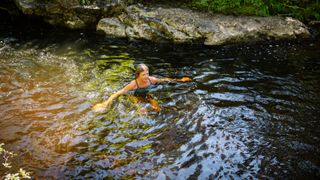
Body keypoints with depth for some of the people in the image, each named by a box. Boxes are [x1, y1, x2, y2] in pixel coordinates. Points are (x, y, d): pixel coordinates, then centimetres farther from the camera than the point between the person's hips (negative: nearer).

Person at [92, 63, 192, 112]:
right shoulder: (134, 84, -27)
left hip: (148, 98, 3)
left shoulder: (151, 79, -16)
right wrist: (106, 103, -37)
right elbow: (118, 93, -27)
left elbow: (164, 80, 2)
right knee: (143, 112, -26)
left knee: (159, 109, -18)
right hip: (138, 100, -3)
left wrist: (180, 80, 6)